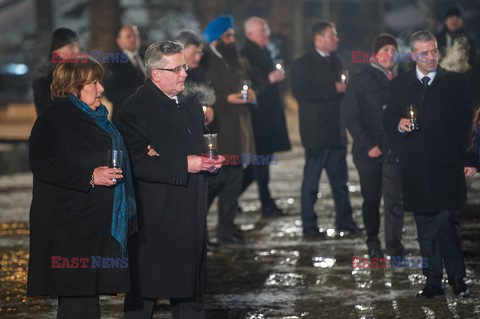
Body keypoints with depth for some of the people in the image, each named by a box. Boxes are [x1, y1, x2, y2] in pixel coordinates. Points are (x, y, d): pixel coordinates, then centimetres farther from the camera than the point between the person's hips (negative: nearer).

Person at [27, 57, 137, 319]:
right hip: (71, 225, -9)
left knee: (88, 295, 9)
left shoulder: (96, 118, 21)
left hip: (99, 225, 9)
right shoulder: (54, 117, -7)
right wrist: (90, 177, -22)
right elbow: (42, 164, -18)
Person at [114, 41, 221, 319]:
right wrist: (184, 166, -22)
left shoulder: (192, 105, 15)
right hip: (153, 220, -7)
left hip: (190, 218, 7)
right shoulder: (135, 109, -10)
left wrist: (208, 162, 2)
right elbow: (136, 163, -20)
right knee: (144, 294, 0)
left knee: (191, 293, 11)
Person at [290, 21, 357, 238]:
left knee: (340, 179, 9)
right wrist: (333, 89, -18)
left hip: (336, 131, 7)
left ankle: (344, 221, 16)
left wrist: (344, 89, 1)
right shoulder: (302, 64, -6)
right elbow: (301, 93, -18)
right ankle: (309, 226, 3)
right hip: (316, 131, -7)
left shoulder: (335, 62, 17)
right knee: (311, 180, -2)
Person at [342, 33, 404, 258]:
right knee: (371, 199, 10)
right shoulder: (361, 80, -2)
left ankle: (394, 245, -6)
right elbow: (350, 116, -6)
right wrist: (368, 145, -12)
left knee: (394, 199, -8)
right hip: (369, 152, -1)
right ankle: (372, 242, 24)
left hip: (394, 151, 1)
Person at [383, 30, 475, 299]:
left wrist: (469, 160, -2)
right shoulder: (399, 86, 10)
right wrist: (399, 125, -12)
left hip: (447, 166, -2)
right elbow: (388, 120, 12)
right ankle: (433, 281, 13)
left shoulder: (456, 82, 5)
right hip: (417, 170, 3)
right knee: (426, 228, 6)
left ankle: (458, 280, 1)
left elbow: (467, 123, 5)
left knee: (446, 223, -9)